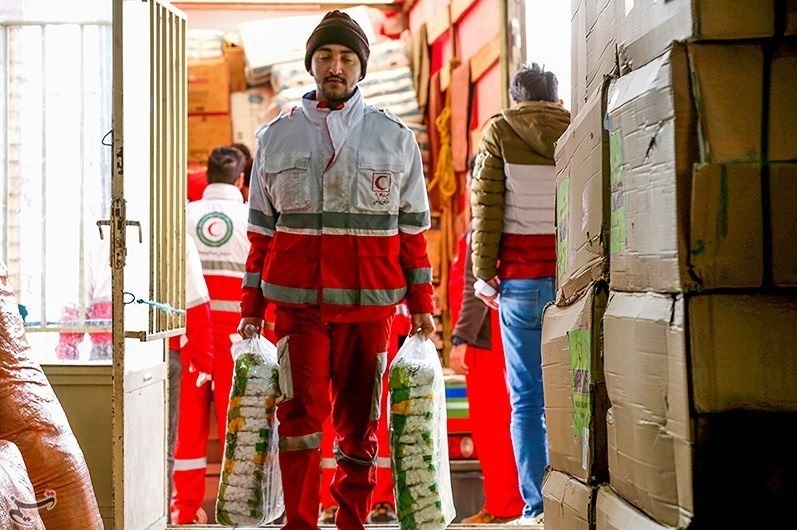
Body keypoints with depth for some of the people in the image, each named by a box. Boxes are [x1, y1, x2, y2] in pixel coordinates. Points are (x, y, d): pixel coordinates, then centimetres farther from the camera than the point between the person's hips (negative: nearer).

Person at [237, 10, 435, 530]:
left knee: (360, 419, 5)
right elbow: (261, 233, 12)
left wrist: (421, 305, 6)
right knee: (301, 412, -9)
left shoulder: (395, 137, 8)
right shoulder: (276, 137, 10)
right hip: (296, 300, 0)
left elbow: (413, 231, 9)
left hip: (369, 303, 0)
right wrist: (251, 307, 8)